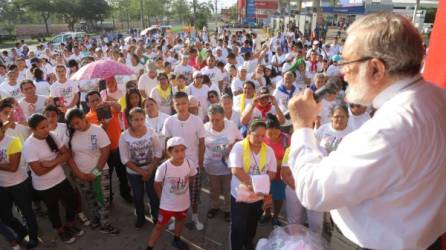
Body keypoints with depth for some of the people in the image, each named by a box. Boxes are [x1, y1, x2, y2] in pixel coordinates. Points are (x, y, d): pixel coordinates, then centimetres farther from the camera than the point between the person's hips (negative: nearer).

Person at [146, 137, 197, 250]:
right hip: (167, 204, -4)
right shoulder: (163, 168, -28)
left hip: (183, 203, 4)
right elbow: (157, 185, -11)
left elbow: (193, 177, 3)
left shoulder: (189, 164, -19)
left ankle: (176, 240, 55)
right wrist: (163, 198, -3)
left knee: (180, 221, 28)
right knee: (160, 226, 9)